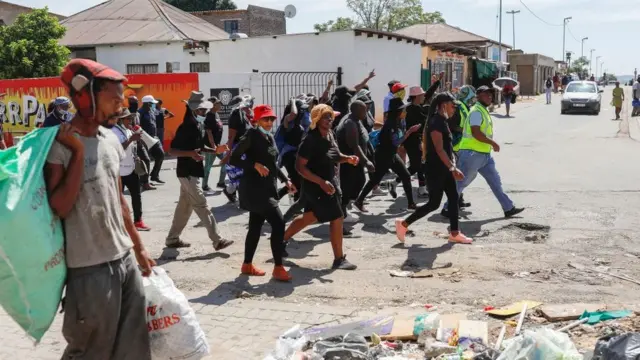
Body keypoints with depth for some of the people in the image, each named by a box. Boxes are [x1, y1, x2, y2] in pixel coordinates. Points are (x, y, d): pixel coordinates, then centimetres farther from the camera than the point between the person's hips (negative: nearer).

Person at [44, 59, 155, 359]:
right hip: (90, 268, -7)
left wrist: (138, 247, 21)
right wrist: (78, 151, -19)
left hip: (125, 259, 7)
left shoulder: (112, 140, 8)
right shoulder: (59, 144, -13)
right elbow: (60, 207, -22)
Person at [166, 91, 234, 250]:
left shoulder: (197, 125, 9)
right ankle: (218, 241, -6)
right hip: (187, 172, -10)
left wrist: (214, 150, 7)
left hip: (193, 172, 10)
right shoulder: (185, 128, -18)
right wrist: (190, 154, -35)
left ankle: (173, 239, 24)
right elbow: (172, 150, -21)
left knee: (184, 206, 15)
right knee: (201, 206, -8)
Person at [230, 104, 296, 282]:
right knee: (278, 224, -13)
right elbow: (233, 158, -15)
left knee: (256, 226, 14)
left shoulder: (270, 138, 13)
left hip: (267, 188, 9)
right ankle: (278, 268, -7)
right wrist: (255, 165, -24)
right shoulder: (252, 135, -11)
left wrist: (286, 180, 14)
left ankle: (247, 265, 25)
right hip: (255, 189, -9)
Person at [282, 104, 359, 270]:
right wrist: (321, 182, -28)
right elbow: (300, 166, -24)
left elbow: (334, 156, 19)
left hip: (329, 182, 9)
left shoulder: (329, 135, 3)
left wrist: (348, 159, -2)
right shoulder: (311, 139, -22)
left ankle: (281, 239, 37)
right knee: (337, 218, -6)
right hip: (316, 186, -9)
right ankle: (339, 259, 6)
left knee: (310, 217, 21)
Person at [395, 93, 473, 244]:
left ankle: (454, 233, 16)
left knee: (453, 198, 10)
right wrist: (452, 168, -27)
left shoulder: (441, 121, 12)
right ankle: (403, 224, 6)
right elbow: (439, 149, -24)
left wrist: (452, 167, 19)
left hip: (444, 168, 10)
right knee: (434, 203, -4)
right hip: (435, 169, -10)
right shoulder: (436, 122, -19)